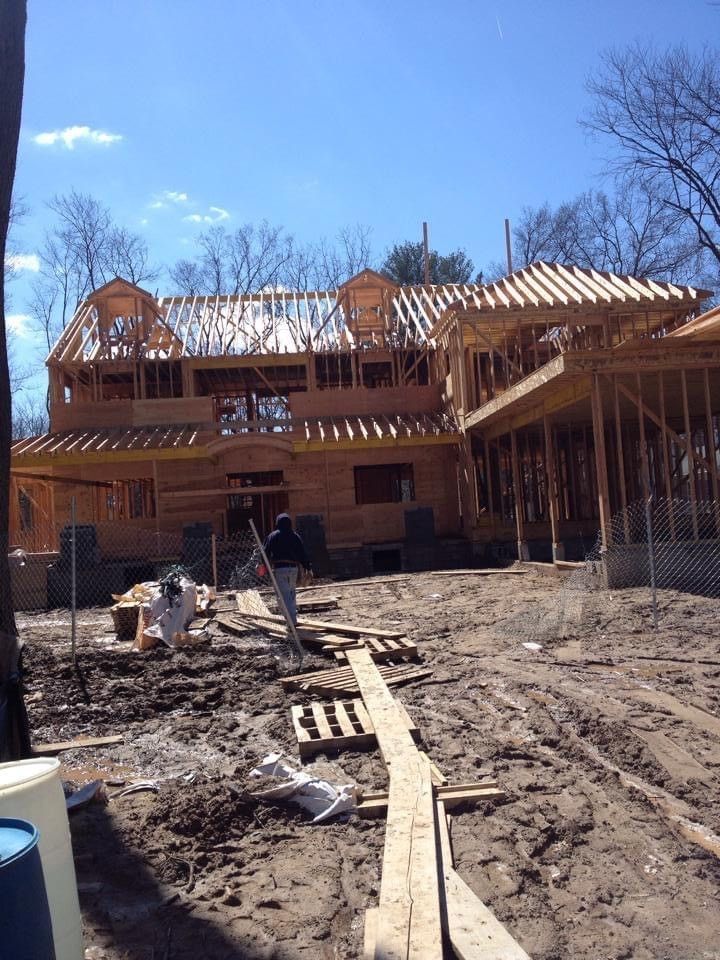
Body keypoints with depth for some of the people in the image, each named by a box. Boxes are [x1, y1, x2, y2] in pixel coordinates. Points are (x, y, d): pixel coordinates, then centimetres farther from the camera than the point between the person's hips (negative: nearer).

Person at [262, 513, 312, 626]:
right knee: (292, 593, 19)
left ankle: (292, 621, -11)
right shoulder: (295, 536, 6)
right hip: (293, 568, 3)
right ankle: (293, 619, 22)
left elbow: (266, 552, 3)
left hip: (279, 568, -3)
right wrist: (308, 568, 9)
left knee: (285, 596, -3)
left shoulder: (272, 536, 1)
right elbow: (302, 553, 5)